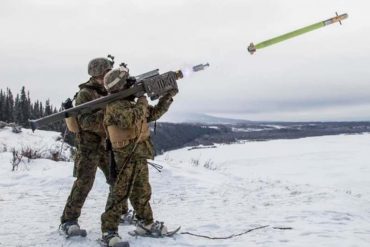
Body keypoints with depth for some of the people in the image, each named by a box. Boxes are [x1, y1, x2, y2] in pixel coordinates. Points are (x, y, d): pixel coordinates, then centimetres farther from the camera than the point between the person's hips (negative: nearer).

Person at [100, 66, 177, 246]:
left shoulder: (131, 103, 16)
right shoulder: (114, 106, -14)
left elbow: (154, 113, 23)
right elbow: (131, 119, -30)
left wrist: (169, 96, 17)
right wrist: (142, 101, -17)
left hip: (140, 155, 9)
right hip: (126, 156, -9)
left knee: (143, 192, 18)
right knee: (120, 192, -10)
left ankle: (146, 223, 32)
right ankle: (109, 231, -8)